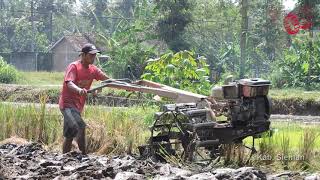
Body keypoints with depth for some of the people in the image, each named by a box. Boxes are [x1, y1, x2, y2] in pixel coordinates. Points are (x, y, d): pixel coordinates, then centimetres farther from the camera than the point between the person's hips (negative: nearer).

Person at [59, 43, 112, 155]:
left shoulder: (93, 70, 7)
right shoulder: (74, 66, -13)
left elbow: (108, 80, 6)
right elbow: (69, 83, -28)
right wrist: (79, 90, -50)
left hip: (78, 106, 8)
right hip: (67, 104, -8)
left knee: (70, 136, 12)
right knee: (81, 127, -27)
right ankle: (84, 155, -26)